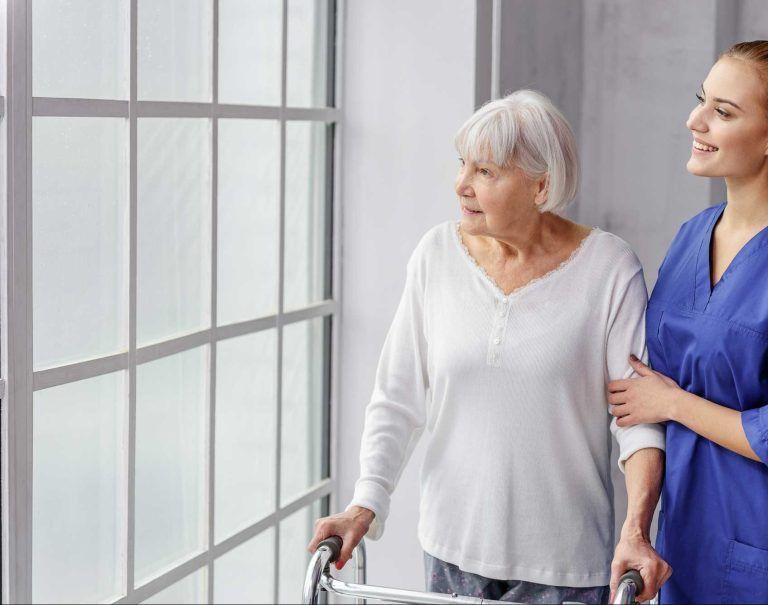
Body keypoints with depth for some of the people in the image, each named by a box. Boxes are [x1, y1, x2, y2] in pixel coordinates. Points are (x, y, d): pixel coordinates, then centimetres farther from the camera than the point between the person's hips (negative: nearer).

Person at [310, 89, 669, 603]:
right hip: (453, 545, 3)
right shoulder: (438, 253, -3)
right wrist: (366, 504, -11)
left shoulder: (608, 268, -11)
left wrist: (636, 532, -23)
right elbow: (398, 398, -1)